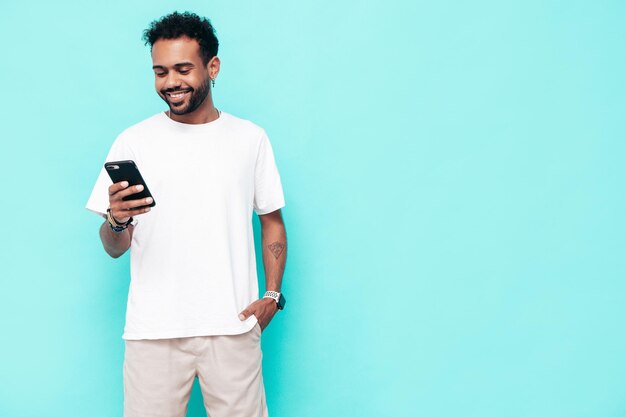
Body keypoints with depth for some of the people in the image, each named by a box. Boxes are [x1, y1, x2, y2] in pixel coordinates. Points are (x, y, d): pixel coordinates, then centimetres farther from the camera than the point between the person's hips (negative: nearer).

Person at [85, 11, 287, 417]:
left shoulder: (250, 138, 6)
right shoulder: (133, 141, 3)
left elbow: (272, 221, 11)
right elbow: (115, 248, 4)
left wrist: (272, 295, -1)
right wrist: (117, 220, -18)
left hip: (233, 326, 1)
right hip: (153, 328, 0)